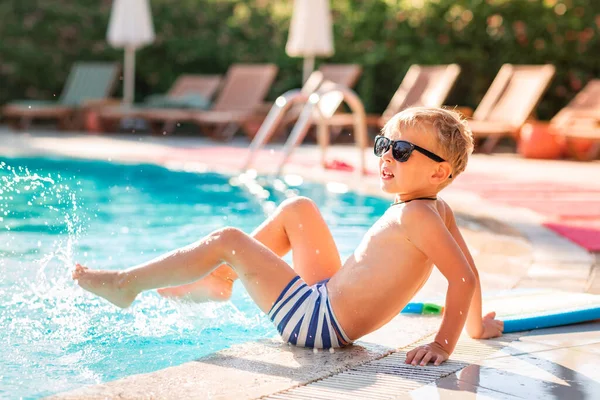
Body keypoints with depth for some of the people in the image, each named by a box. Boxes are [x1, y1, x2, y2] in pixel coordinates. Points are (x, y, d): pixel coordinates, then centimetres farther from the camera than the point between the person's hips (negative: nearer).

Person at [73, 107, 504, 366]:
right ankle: (218, 280, 26)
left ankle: (125, 284, 7)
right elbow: (468, 269, 8)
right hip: (330, 296, 10)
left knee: (227, 239, -9)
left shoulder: (414, 216, -23)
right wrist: (478, 325, 18)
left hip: (319, 322, -10)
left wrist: (444, 343, -28)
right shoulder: (440, 210, 3)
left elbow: (465, 275, -30)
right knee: (297, 208, 18)